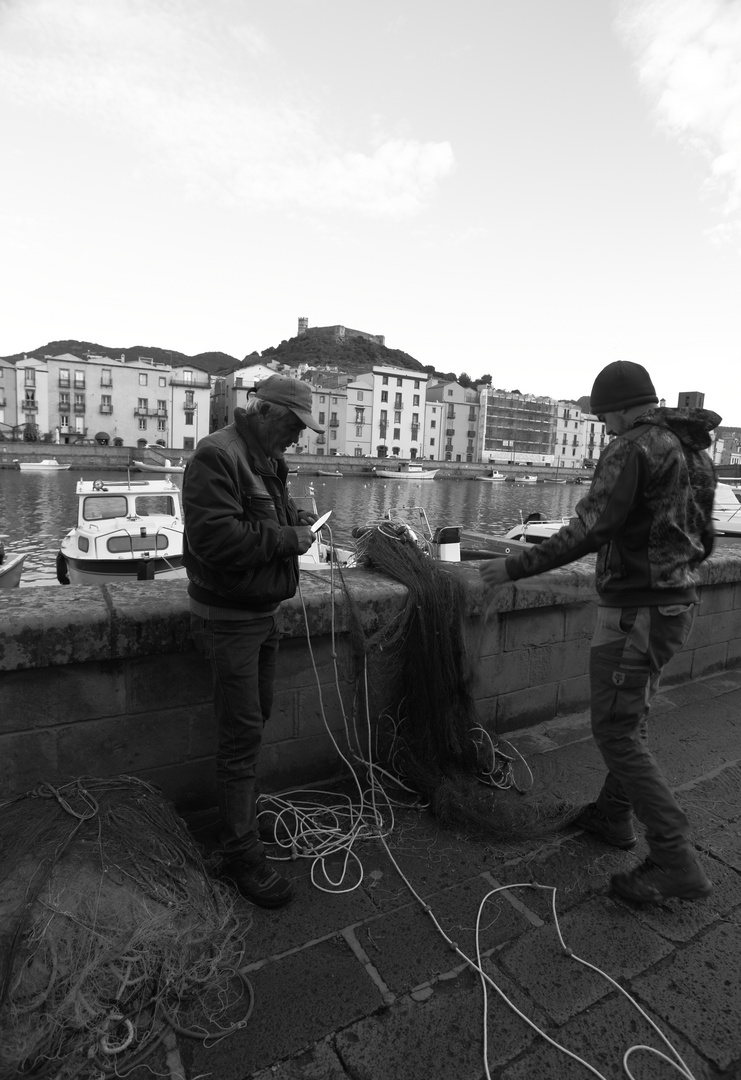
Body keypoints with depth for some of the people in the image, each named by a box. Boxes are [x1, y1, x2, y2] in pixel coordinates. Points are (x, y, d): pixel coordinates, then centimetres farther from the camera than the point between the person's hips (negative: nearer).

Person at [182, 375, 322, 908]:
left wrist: (296, 517, 4)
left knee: (257, 716, 21)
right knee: (243, 733, -2)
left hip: (265, 610, 9)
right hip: (230, 618, -9)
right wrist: (288, 538, -22)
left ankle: (242, 801, 43)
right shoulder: (217, 456, -20)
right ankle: (242, 853, 14)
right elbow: (217, 538, -30)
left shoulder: (270, 459, 10)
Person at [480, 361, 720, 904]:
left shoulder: (633, 447, -16)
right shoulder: (695, 449, 12)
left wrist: (516, 567, -19)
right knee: (632, 716, 21)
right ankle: (613, 814, 36)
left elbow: (590, 530, -25)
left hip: (637, 610, -10)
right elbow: (699, 536, 18)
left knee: (616, 731, -1)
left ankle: (676, 860, 5)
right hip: (677, 602, 10)